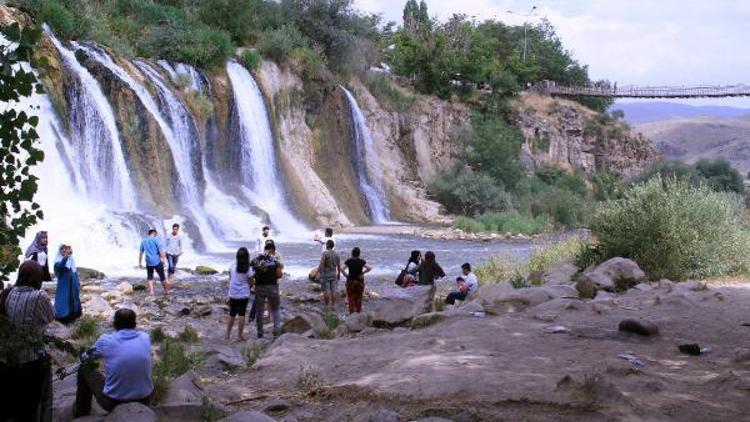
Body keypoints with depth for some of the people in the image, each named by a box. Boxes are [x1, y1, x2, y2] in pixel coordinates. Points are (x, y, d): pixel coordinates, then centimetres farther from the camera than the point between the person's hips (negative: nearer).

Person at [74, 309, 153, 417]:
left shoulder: (106, 340, -10)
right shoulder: (145, 338, -2)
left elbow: (85, 357, 11)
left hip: (114, 402, -2)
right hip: (144, 401, 3)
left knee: (84, 368, 21)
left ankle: (81, 413, 40)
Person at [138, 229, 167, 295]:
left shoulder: (143, 241, 10)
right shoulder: (155, 240, -4)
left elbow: (141, 253, 13)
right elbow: (161, 249, -15)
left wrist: (140, 263, 18)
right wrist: (162, 258, -16)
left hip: (149, 262, 4)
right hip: (157, 261, -4)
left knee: (150, 277, 13)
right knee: (162, 276, 8)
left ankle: (151, 291, 2)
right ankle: (166, 290, 16)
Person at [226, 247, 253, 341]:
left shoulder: (232, 266, -2)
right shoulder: (248, 269, -10)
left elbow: (230, 278, 7)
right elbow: (250, 283, -6)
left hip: (233, 294, 3)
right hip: (244, 294, -3)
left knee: (232, 314, 14)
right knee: (242, 314, 4)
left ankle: (228, 334, 18)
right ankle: (239, 335, 4)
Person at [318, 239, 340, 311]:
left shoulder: (324, 254, -15)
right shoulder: (336, 254, 1)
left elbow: (321, 265, -20)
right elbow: (339, 266, 5)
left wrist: (317, 273, -13)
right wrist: (339, 274, 17)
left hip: (325, 275, -5)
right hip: (333, 275, 5)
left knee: (326, 291, 0)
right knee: (333, 291, 7)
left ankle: (327, 306, 1)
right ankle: (333, 306, 9)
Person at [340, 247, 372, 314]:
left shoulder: (348, 261, -8)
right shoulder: (361, 261, -6)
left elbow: (342, 268, -19)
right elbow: (369, 268, -16)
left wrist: (345, 274, -5)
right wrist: (363, 273, -5)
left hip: (351, 281, -1)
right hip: (360, 282, 1)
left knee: (351, 298, 5)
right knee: (359, 298, 11)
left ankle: (352, 312, 1)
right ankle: (358, 312, 15)